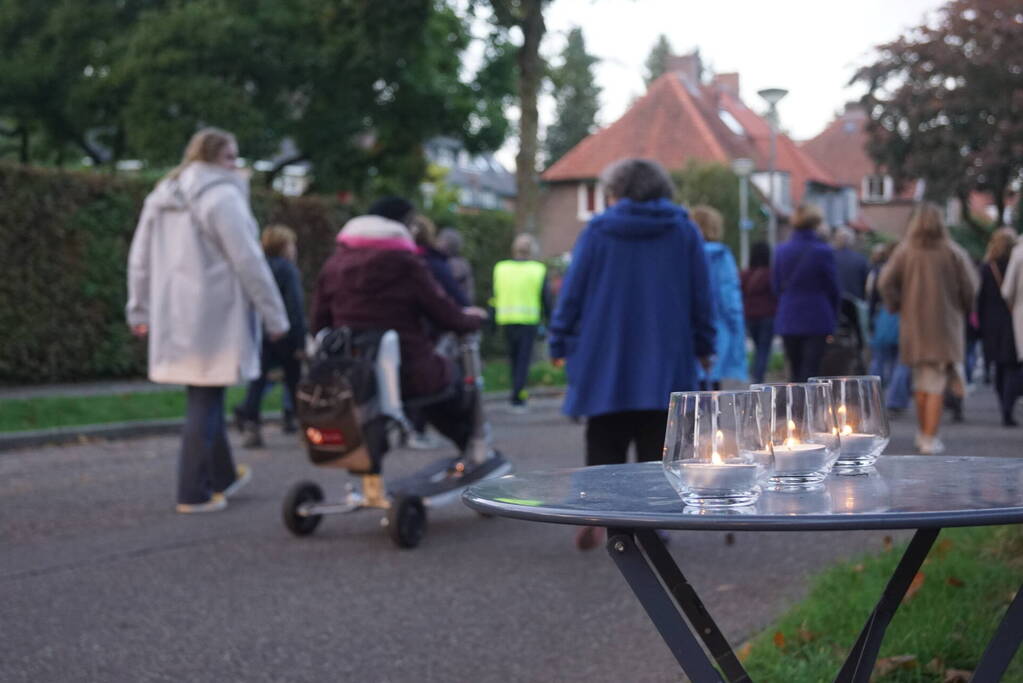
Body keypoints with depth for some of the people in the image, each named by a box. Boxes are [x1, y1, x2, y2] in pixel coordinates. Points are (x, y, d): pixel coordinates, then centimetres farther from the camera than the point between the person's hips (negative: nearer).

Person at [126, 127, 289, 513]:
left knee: (205, 396, 18)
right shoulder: (223, 196, -10)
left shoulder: (160, 198, 14)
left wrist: (140, 311, 21)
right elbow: (248, 262, -13)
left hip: (174, 318, 8)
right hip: (214, 315, -8)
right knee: (205, 400, -2)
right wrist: (275, 316, -9)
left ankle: (222, 476, 31)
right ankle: (195, 493, 1)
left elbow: (140, 260, 16)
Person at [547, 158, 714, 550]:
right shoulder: (684, 231, 4)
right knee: (655, 445, 5)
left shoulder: (597, 231, 0)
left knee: (604, 444, 7)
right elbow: (702, 296, 6)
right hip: (665, 359, 0)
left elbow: (572, 291, -1)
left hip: (605, 358, 0)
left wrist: (559, 343, 6)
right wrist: (704, 346, 14)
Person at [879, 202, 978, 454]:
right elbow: (970, 287, -4)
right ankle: (930, 438, -5)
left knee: (920, 383, 16)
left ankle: (922, 434, 24)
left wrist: (897, 307, 5)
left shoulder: (905, 251, -2)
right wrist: (963, 311, 13)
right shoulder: (953, 253, -5)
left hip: (914, 326, 2)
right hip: (944, 326, -2)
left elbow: (886, 282, -9)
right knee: (937, 385, 0)